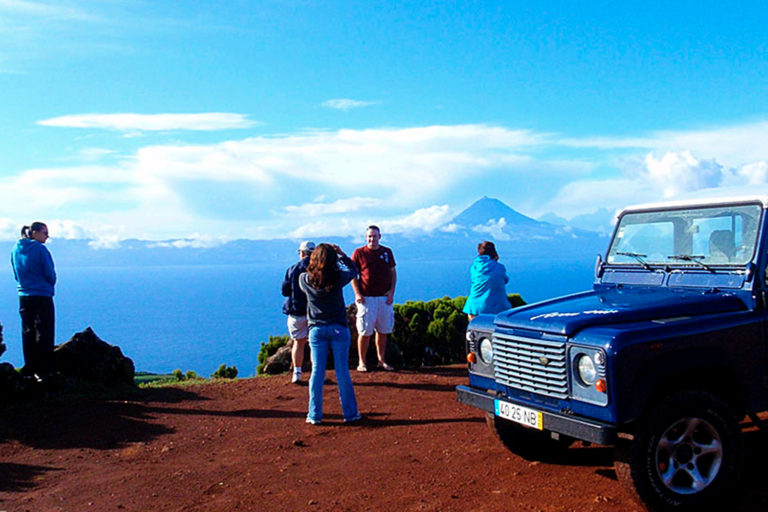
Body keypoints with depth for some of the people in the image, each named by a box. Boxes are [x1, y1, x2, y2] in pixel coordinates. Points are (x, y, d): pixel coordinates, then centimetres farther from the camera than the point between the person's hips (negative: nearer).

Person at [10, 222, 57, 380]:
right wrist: (49, 285, 10)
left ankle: (29, 368, 18)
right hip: (42, 296, -6)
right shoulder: (40, 249, -12)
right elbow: (50, 274, -9)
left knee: (27, 333, 13)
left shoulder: (15, 250, 8)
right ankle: (42, 371, -1)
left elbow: (16, 275, 15)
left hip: (23, 296, 7)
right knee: (44, 334, -1)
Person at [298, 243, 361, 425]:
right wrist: (340, 254, 14)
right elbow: (353, 269, 9)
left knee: (317, 371, 5)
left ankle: (315, 415, 8)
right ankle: (350, 412, 12)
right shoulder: (338, 278, -11)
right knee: (342, 371, 4)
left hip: (316, 330, 1)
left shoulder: (305, 279, -8)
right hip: (338, 328, -1)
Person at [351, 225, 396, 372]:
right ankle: (361, 362, 7)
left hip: (384, 298, 3)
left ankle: (381, 360, 18)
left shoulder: (387, 252, 10)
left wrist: (392, 291, 2)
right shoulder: (359, 253, 0)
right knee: (365, 332, -3)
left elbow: (393, 272, 14)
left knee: (383, 331, 8)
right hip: (366, 298, -3)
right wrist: (357, 293, -9)